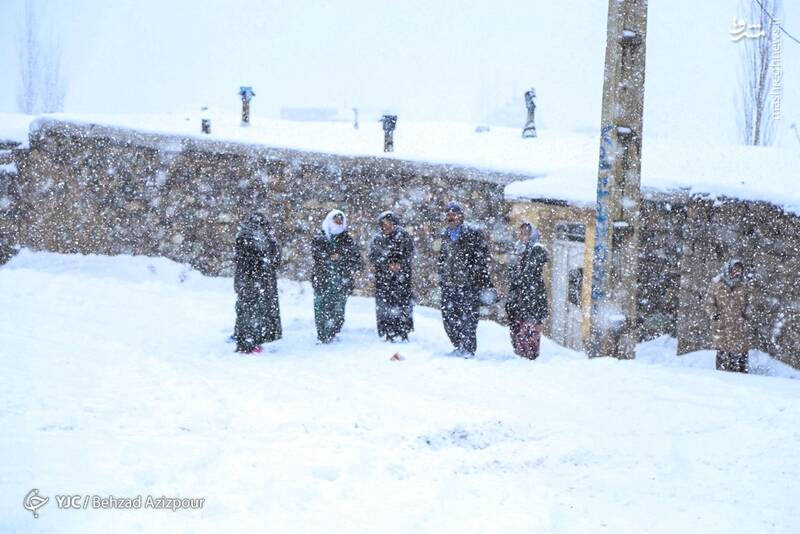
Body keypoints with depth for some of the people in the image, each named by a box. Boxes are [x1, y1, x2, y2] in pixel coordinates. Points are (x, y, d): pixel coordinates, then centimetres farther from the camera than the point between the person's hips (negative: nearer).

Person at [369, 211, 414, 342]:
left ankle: (403, 333, -2)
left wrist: (400, 264, -12)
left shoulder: (403, 236, 4)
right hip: (383, 276, 1)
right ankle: (388, 334, -1)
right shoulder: (378, 239, 8)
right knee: (384, 303, -5)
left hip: (402, 274, -1)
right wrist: (388, 265, -9)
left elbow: (409, 253, 4)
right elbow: (373, 256, 4)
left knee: (403, 300, -8)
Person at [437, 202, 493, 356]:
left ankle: (468, 349, 9)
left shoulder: (473, 233, -6)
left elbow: (483, 259, -7)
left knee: (468, 319, -3)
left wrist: (483, 285, -10)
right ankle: (459, 347, 22)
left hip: (469, 285, -6)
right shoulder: (445, 235, 13)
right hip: (449, 285, 6)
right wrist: (441, 280, 21)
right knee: (448, 317, 7)